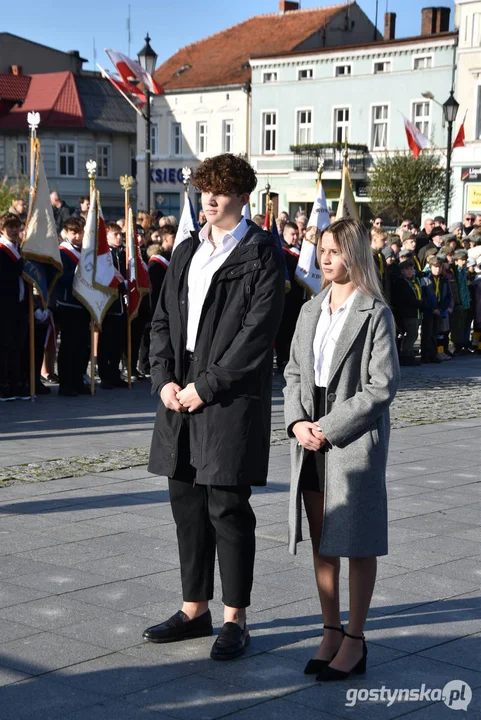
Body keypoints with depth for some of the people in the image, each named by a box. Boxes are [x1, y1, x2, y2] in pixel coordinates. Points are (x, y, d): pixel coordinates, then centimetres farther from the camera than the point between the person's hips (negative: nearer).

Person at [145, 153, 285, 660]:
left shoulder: (262, 254, -5)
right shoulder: (187, 252, 16)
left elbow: (258, 333, -13)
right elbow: (163, 319, 15)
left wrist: (206, 386, -14)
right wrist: (164, 379, -1)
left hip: (231, 400, -6)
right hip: (181, 395, 7)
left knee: (227, 508, -2)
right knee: (187, 503, 12)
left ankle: (235, 619, 11)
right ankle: (195, 608, 24)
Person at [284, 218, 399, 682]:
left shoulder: (375, 314, -8)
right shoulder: (310, 311, 11)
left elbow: (382, 386, -13)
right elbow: (294, 373, 12)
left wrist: (330, 429, -15)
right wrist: (297, 422, -5)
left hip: (355, 440, -6)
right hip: (310, 440, 6)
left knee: (357, 542, 3)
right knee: (321, 541, 12)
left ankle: (355, 642, 12)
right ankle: (331, 633, 24)